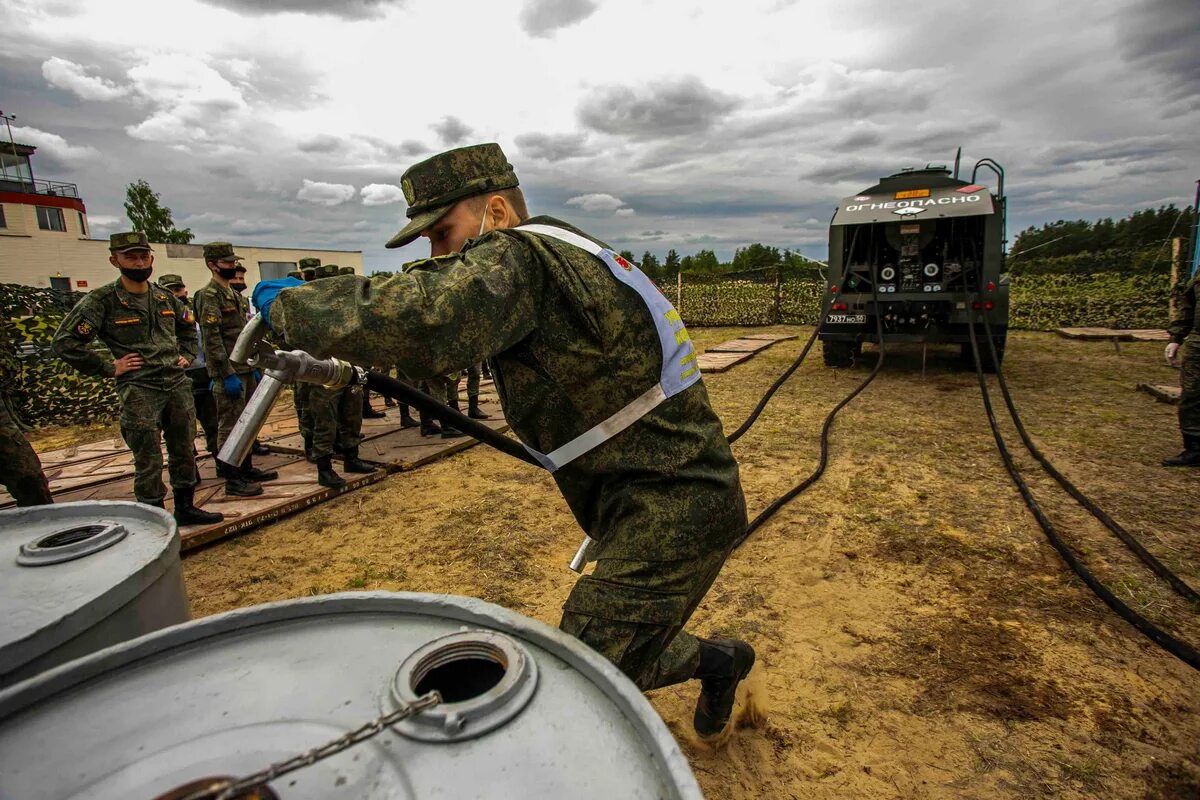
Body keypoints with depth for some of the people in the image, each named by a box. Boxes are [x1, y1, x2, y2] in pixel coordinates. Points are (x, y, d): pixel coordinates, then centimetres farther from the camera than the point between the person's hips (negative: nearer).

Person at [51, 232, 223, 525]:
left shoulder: (165, 296, 9)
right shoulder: (101, 300, -8)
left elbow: (188, 327, 27)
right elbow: (64, 342, -10)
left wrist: (186, 355, 14)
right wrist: (109, 367, -10)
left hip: (178, 385, 6)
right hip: (139, 392, -5)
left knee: (185, 452, 13)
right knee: (149, 462, 0)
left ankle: (185, 508, 26)